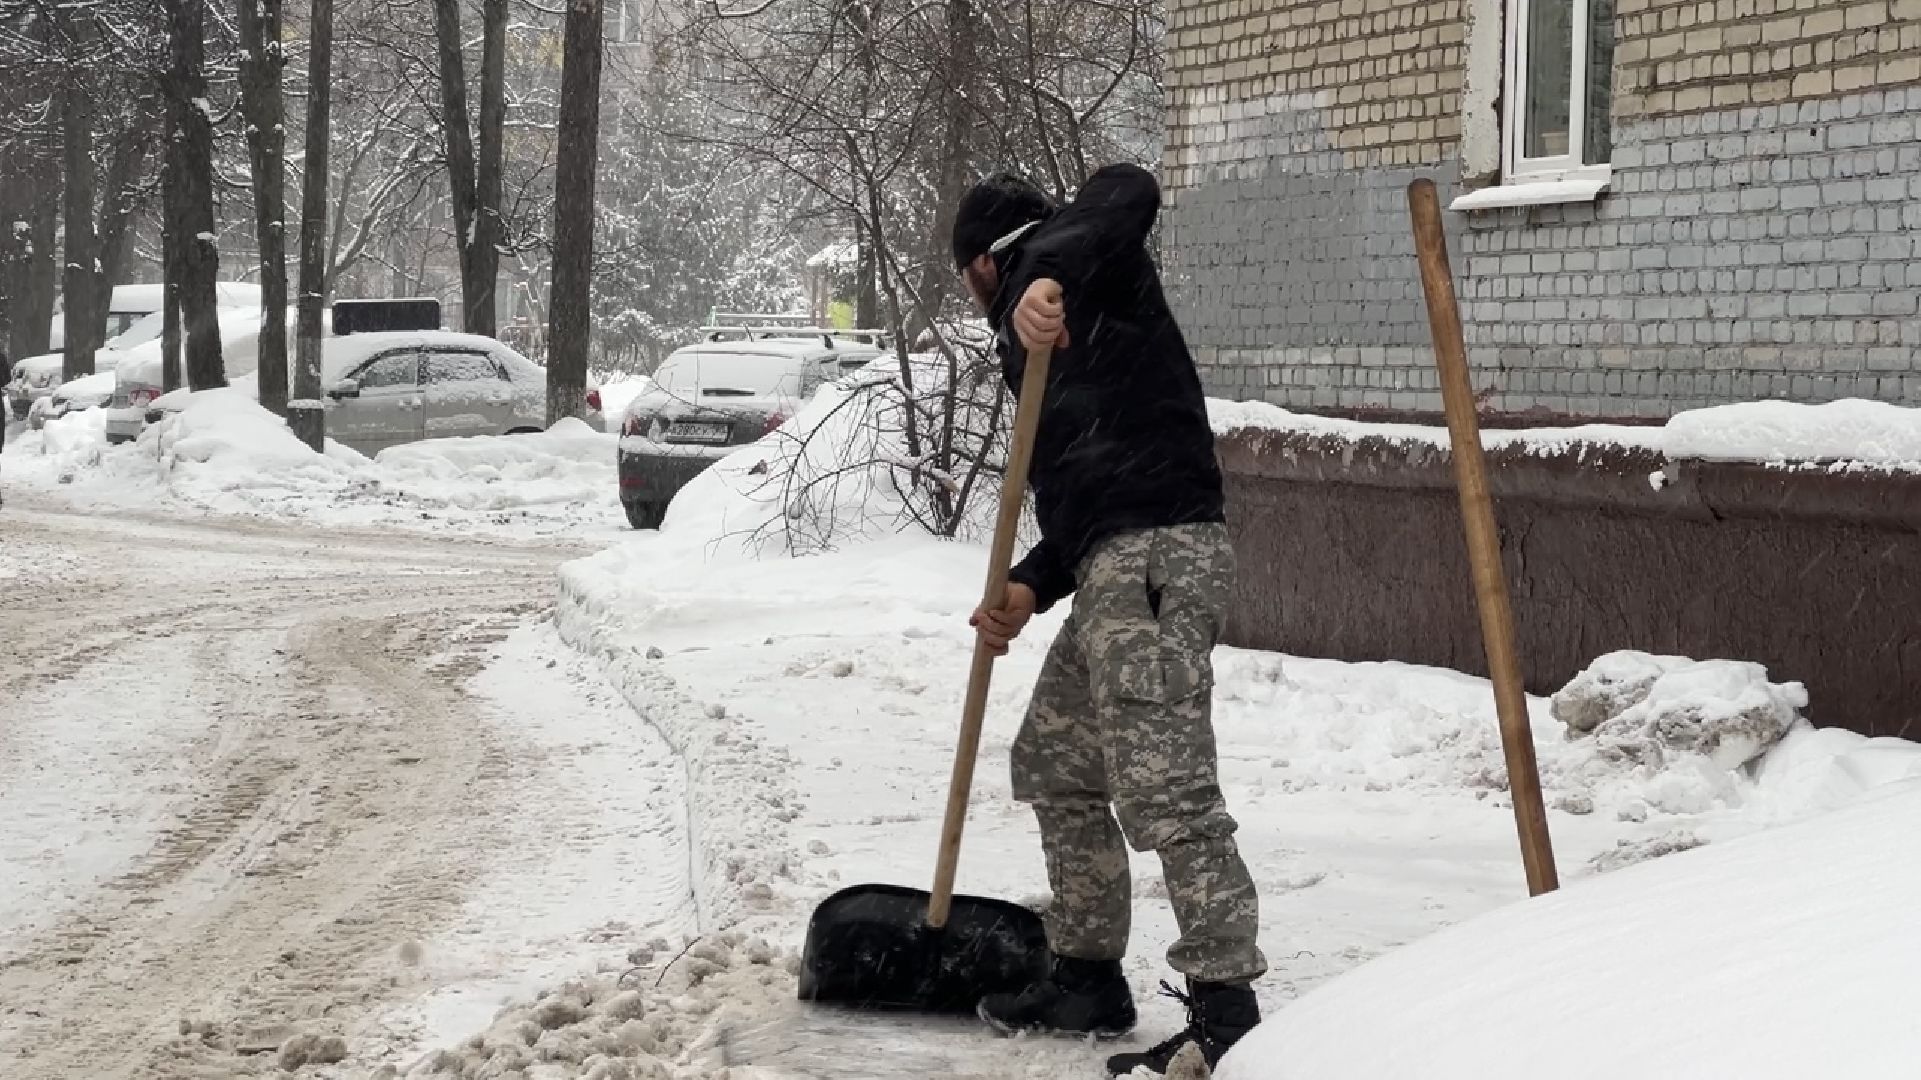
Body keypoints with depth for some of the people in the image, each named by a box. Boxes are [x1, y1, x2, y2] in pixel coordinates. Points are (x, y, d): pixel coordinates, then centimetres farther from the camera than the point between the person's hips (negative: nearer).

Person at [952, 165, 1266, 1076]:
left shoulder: (1072, 255, 5)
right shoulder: (1039, 339, 29)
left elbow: (1126, 193, -19)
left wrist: (1049, 278, -32)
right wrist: (1028, 589, 12)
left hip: (1158, 556, -11)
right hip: (1112, 565, 11)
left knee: (1164, 787, -15)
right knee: (1055, 765, 20)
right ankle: (1088, 977, 30)